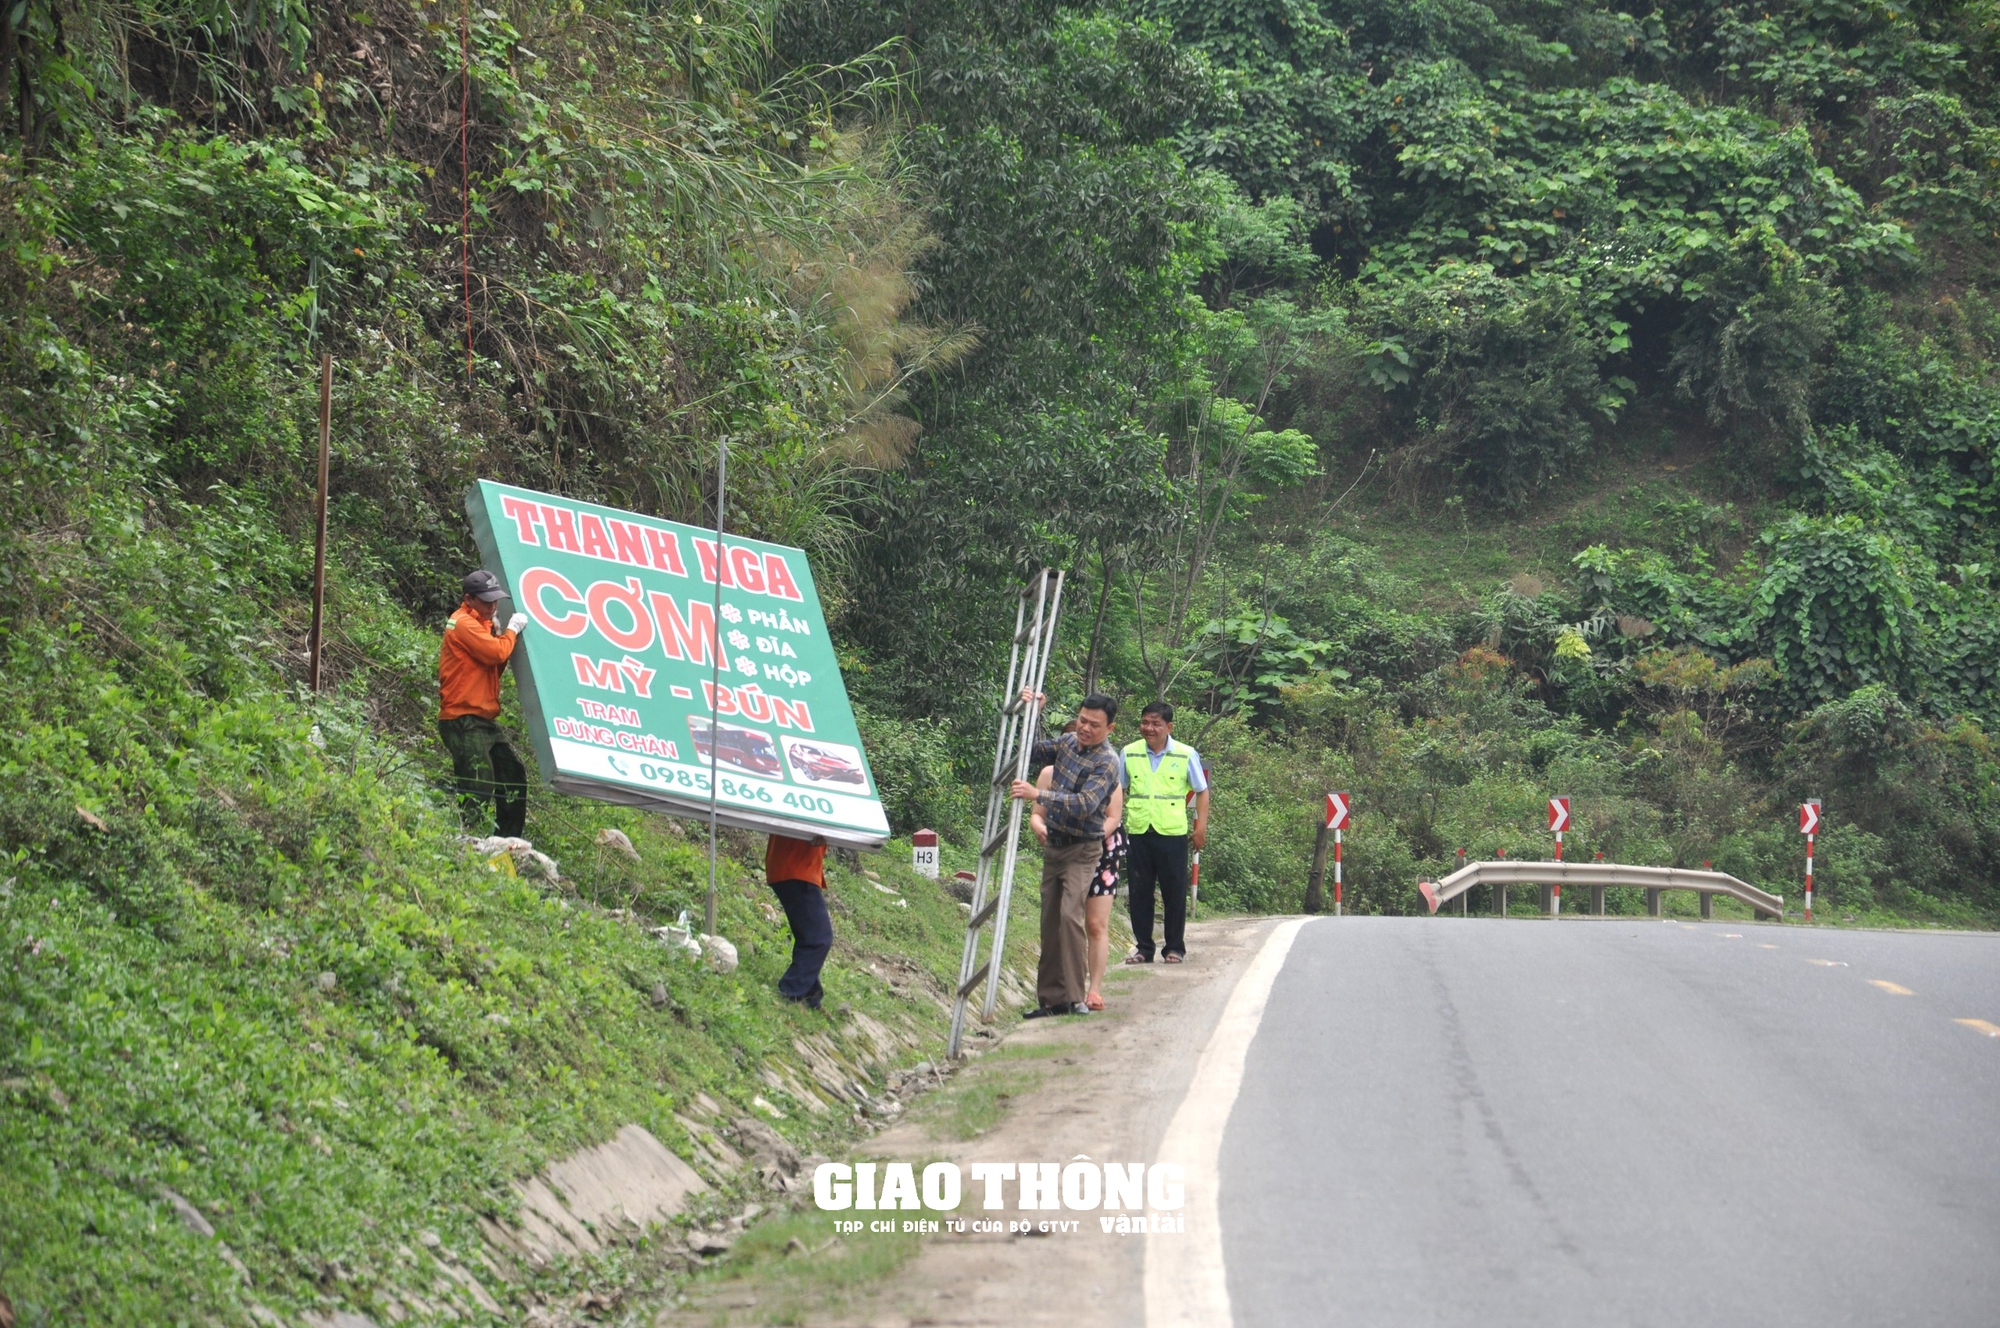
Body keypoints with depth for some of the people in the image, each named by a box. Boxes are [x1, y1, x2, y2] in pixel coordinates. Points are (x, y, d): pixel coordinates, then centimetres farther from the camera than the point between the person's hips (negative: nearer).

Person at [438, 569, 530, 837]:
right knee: (480, 788, -16)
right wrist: (512, 630, -3)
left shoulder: (480, 623, 21)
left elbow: (494, 665, 19)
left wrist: (501, 635, 5)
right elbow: (496, 653, -20)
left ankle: (509, 839, 15)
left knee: (514, 775, 10)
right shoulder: (464, 623, -11)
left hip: (483, 721, 10)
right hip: (463, 722, -10)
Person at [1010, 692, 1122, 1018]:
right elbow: (1031, 752, 17)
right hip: (1054, 844, 7)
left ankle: (1075, 997, -20)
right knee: (1050, 921, 7)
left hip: (1081, 850, -7)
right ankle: (1052, 999, 12)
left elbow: (1085, 804, -29)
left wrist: (1038, 795, -39)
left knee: (1070, 915, -22)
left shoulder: (1107, 762, -16)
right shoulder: (1068, 742, 6)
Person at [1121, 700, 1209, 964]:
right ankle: (1143, 948, 13)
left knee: (1174, 892, 2)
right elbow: (1119, 791, 16)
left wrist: (1201, 828, -2)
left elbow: (1201, 792, 6)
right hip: (1137, 832, 2)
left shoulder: (1186, 755, -1)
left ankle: (1174, 948, 12)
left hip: (1172, 833, -2)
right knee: (1139, 892, 4)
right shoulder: (1130, 754, 5)